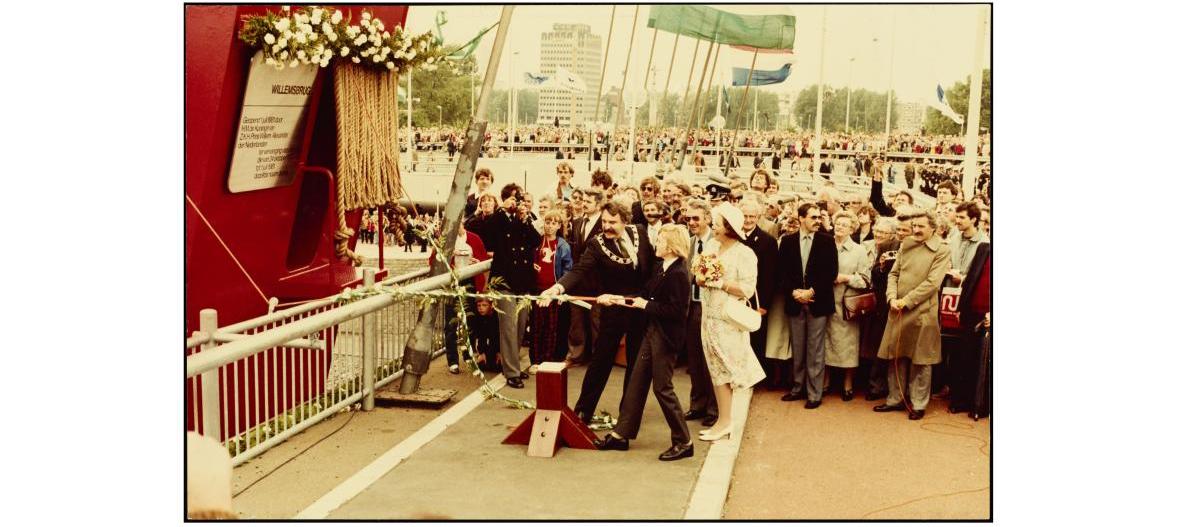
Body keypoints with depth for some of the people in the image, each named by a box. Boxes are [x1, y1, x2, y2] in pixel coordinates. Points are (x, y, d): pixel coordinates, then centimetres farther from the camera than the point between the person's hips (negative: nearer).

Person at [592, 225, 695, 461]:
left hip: (666, 337, -9)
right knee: (636, 383, 13)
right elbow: (647, 294, 12)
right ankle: (621, 434, 22)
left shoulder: (678, 273, -20)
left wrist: (646, 305, -17)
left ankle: (683, 442, 12)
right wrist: (617, 299, 9)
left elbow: (675, 311, -24)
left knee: (662, 387, -1)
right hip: (652, 332, 9)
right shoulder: (661, 268, 7)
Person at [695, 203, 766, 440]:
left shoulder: (744, 254, -11)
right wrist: (702, 279, -9)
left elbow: (747, 289, -16)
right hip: (710, 318, 6)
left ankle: (725, 421, 11)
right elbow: (699, 278, 13)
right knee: (716, 371, 10)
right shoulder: (711, 248, 9)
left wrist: (721, 282, -17)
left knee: (723, 372, 1)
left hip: (728, 321, -6)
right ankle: (724, 418, 19)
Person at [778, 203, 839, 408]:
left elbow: (831, 272, -5)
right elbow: (782, 271, 4)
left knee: (815, 350, 0)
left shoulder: (827, 241, 0)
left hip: (818, 302, -2)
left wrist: (811, 291, -12)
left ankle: (814, 393, 6)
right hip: (795, 302, 2)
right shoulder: (788, 241, 6)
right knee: (797, 349, 11)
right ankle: (797, 388, 22)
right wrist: (794, 292, -10)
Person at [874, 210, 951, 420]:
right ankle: (895, 399, 23)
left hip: (923, 312, -5)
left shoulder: (941, 250, -6)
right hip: (898, 311, 5)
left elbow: (932, 282, -13)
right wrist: (892, 298, -4)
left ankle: (919, 404, 14)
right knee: (895, 357, 11)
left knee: (920, 361, 4)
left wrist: (907, 301, -15)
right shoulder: (905, 246, 11)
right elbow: (894, 274, 12)